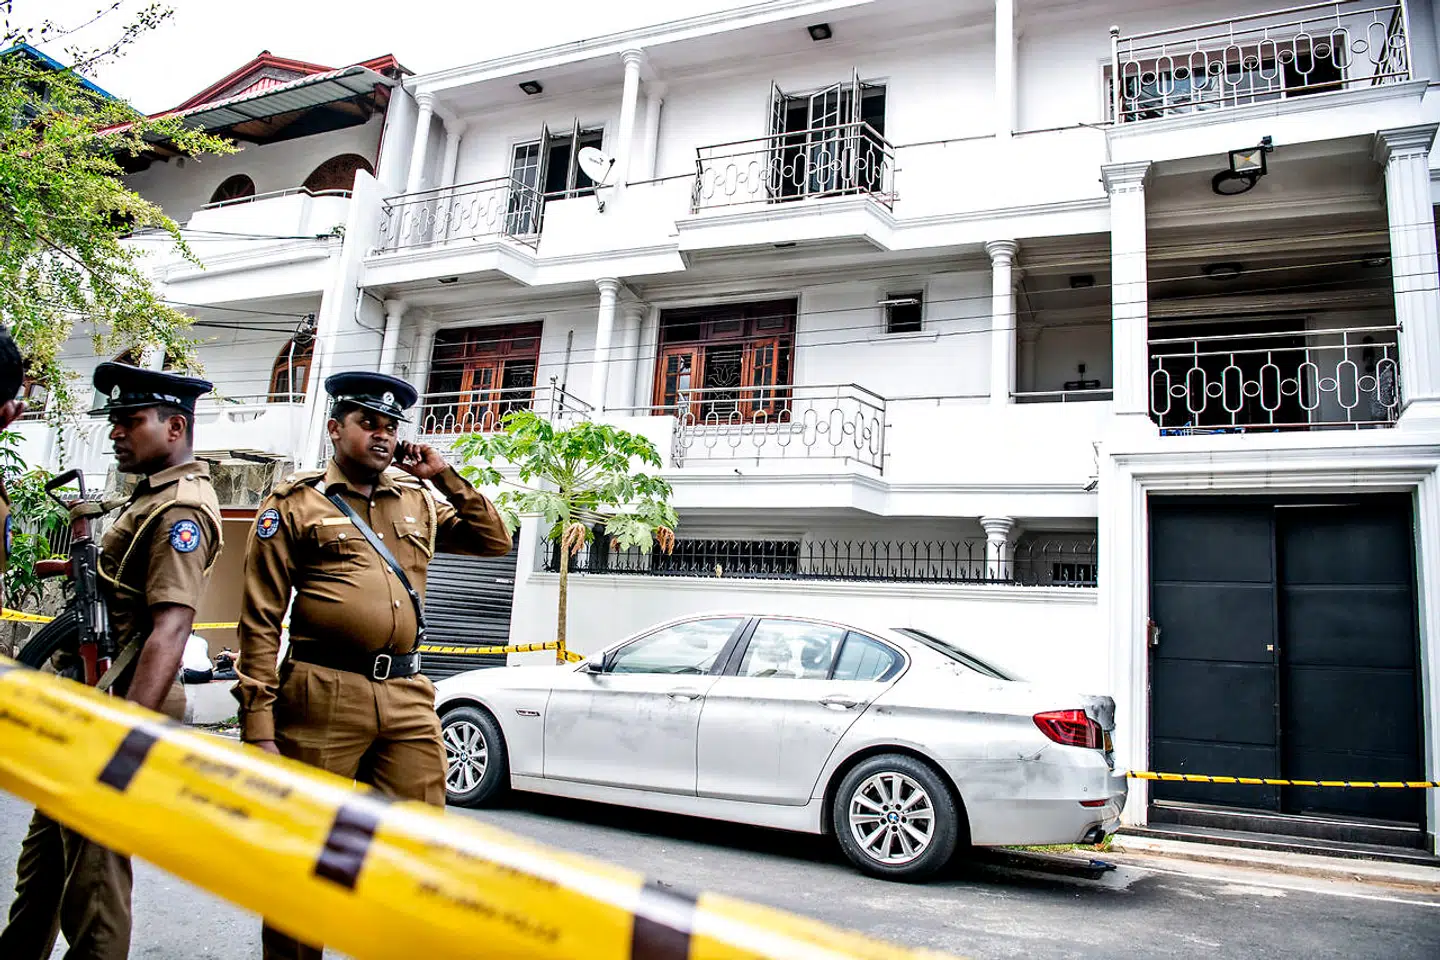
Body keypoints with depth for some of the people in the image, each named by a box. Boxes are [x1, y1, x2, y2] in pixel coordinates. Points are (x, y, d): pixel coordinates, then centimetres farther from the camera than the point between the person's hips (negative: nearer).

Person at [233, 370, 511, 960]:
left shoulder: (417, 501, 17)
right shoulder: (294, 505, 5)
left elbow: (494, 541, 19)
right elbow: (260, 622, 0)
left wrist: (444, 476, 9)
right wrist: (259, 727, -6)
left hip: (408, 697, 4)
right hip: (325, 696, -3)